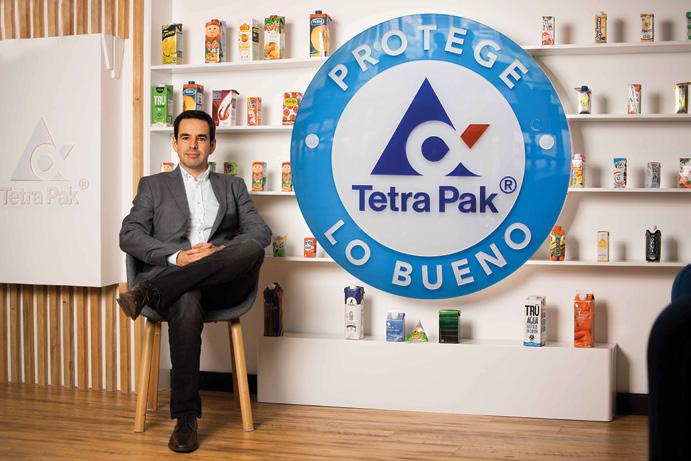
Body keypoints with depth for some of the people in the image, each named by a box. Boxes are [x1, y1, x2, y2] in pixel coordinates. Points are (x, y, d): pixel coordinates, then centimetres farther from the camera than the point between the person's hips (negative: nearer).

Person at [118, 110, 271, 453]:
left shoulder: (233, 186, 24)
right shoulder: (153, 186, 21)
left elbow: (261, 232, 9)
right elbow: (129, 235, 7)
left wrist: (221, 250, -12)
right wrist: (176, 256, -12)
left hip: (222, 282, 2)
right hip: (174, 278, -1)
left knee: (252, 248, -32)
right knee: (186, 304, -38)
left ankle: (149, 293, -32)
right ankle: (186, 417, -28)